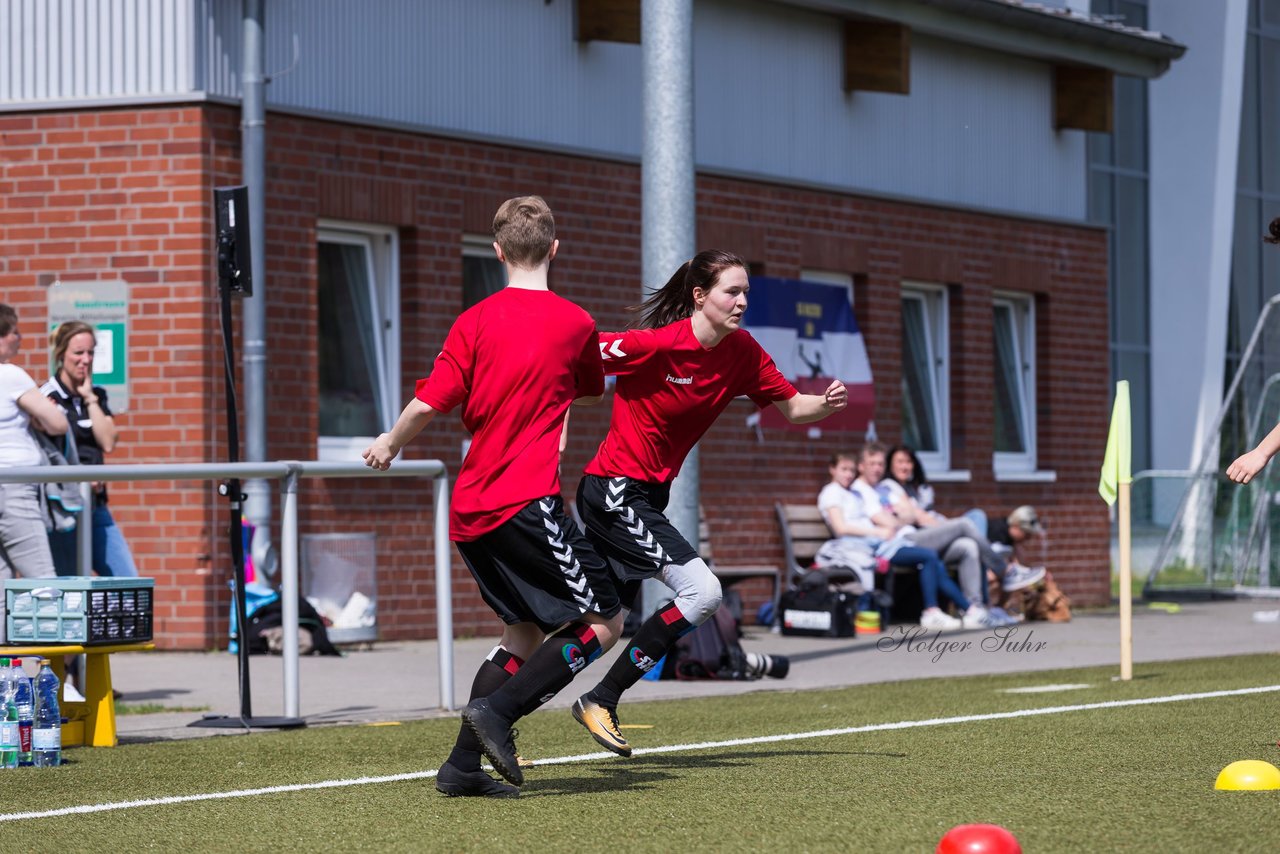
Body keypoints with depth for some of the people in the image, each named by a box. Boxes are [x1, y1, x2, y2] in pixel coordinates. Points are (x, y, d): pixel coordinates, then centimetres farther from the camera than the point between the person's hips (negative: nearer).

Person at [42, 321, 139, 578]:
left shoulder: (96, 396, 13)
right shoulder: (48, 397, -7)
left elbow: (108, 443, 0)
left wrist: (90, 399, -3)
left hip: (95, 505, 7)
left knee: (127, 580, 3)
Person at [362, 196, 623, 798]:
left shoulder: (475, 322, 4)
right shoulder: (575, 323, 0)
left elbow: (428, 403, -2)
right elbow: (592, 391, 20)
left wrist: (389, 444, 17)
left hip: (470, 510, 6)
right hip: (527, 501, -6)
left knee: (526, 630, 16)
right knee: (603, 622, 3)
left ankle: (463, 766, 10)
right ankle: (496, 712, -11)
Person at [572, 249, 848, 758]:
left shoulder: (743, 353, 0)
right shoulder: (656, 344, -20)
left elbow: (792, 408, 7)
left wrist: (828, 403, -13)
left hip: (650, 495, 8)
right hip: (615, 491, -8)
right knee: (702, 591, -18)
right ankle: (600, 701, -8)